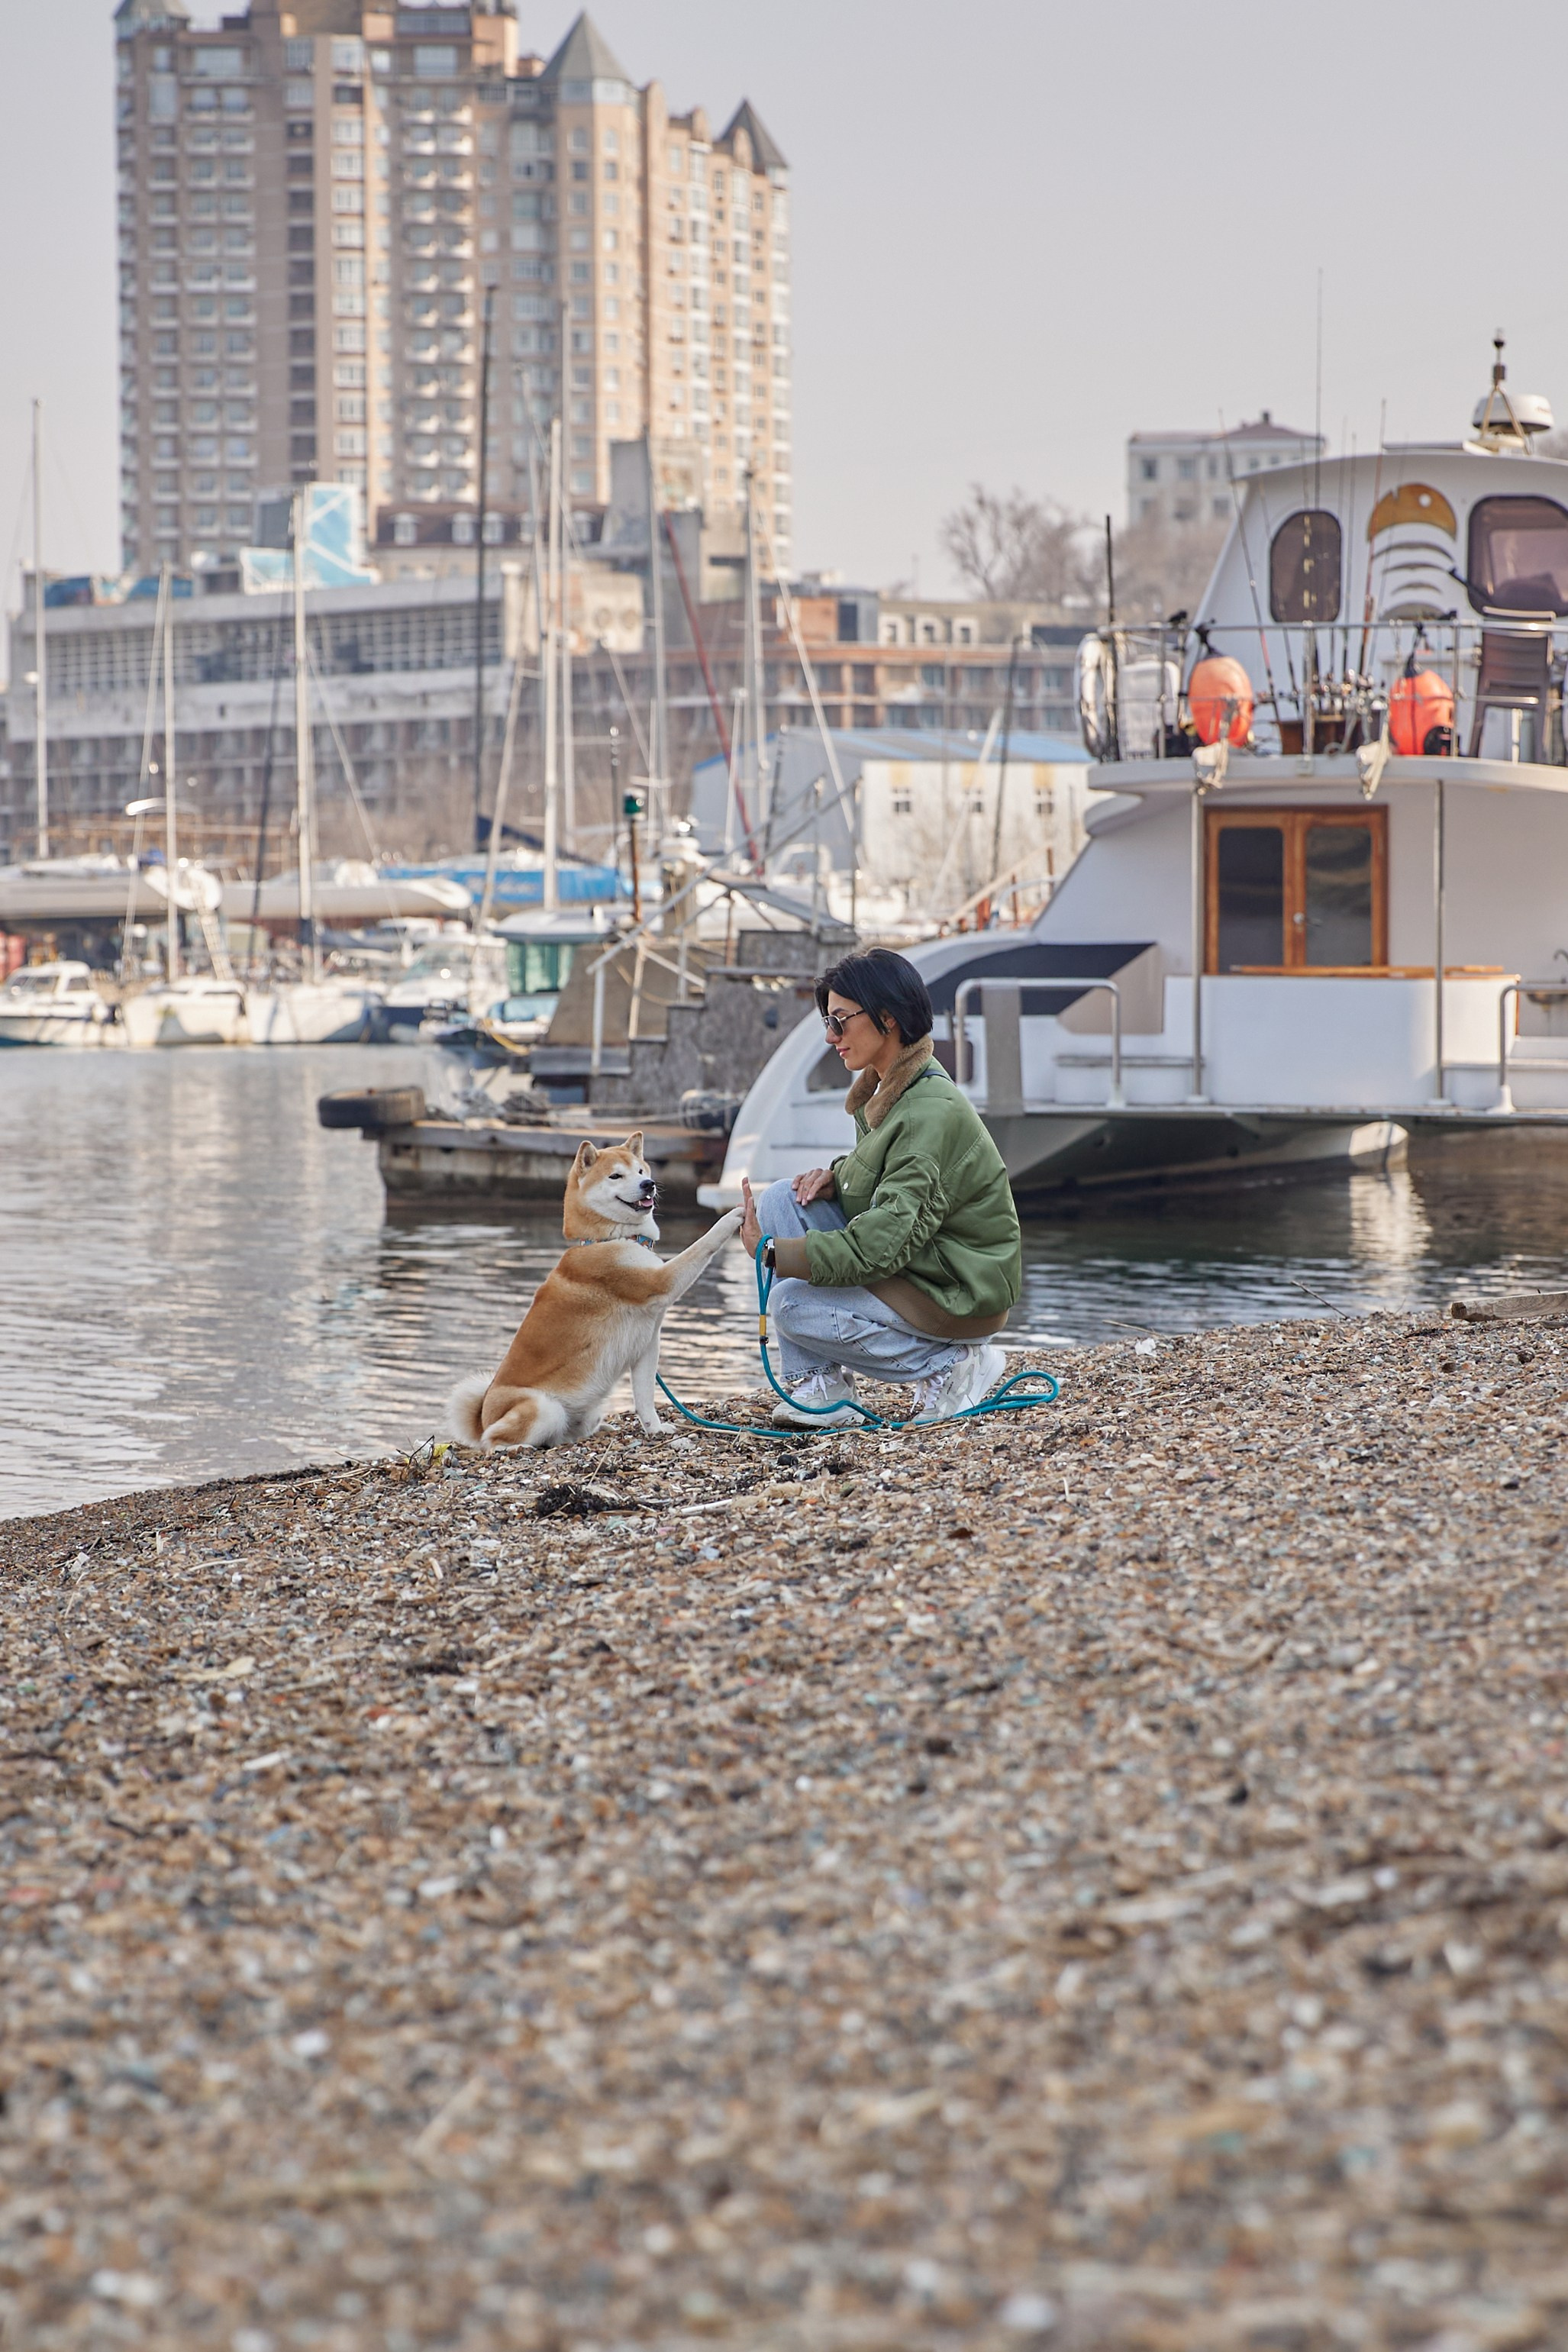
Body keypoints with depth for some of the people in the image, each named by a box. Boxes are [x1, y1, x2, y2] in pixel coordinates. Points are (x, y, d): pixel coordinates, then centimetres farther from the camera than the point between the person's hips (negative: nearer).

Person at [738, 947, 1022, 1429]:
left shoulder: (932, 1114, -26)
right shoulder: (888, 1087, 3)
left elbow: (885, 1242, -31)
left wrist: (775, 1253, -31)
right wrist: (834, 1177, -1)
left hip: (958, 1293, -10)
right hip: (909, 1262, 10)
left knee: (794, 1306, -20)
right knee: (782, 1199, -2)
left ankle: (951, 1365, -6)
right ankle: (820, 1388, -3)